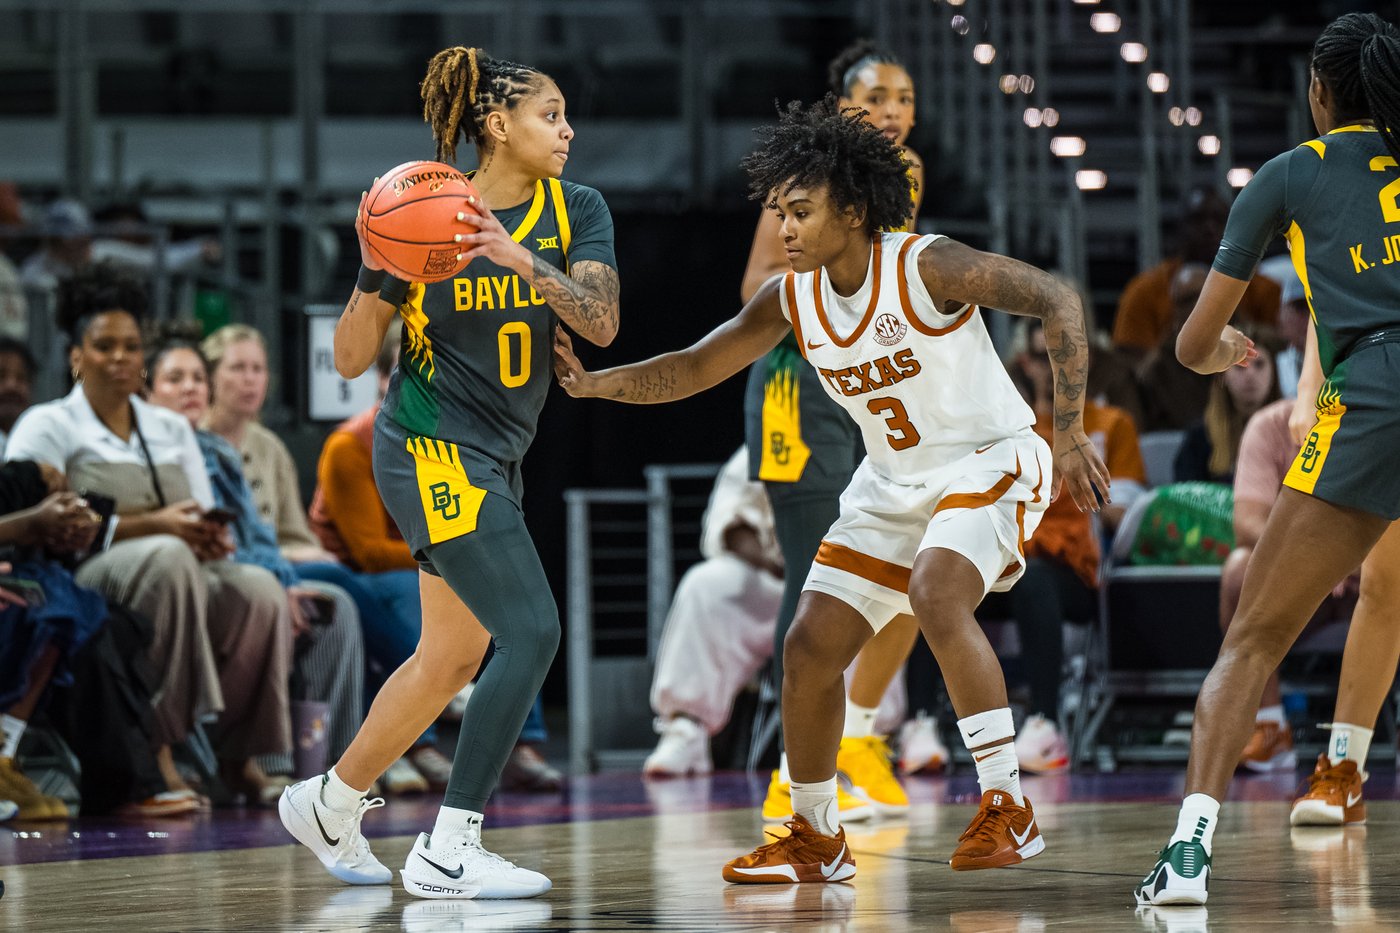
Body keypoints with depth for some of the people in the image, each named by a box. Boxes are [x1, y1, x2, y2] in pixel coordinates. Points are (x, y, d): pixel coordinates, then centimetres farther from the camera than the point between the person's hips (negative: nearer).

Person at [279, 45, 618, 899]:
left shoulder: (577, 211, 1)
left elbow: (602, 321, -15)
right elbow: (351, 360, -8)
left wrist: (523, 259, -28)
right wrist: (374, 272, -25)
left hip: (497, 458, 7)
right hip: (432, 448, -7)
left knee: (452, 656, 15)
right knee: (531, 631, -18)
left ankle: (330, 803, 33)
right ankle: (448, 852, -15)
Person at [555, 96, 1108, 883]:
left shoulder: (927, 268, -23)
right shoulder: (792, 299, -4)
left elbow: (1056, 300, -25)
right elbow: (693, 370, 4)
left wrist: (1071, 432, -29)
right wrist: (592, 383, -13)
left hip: (989, 461, -7)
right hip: (893, 484, 7)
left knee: (937, 596, -33)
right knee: (811, 646, 2)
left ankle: (1009, 809, -26)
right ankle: (815, 840, 20)